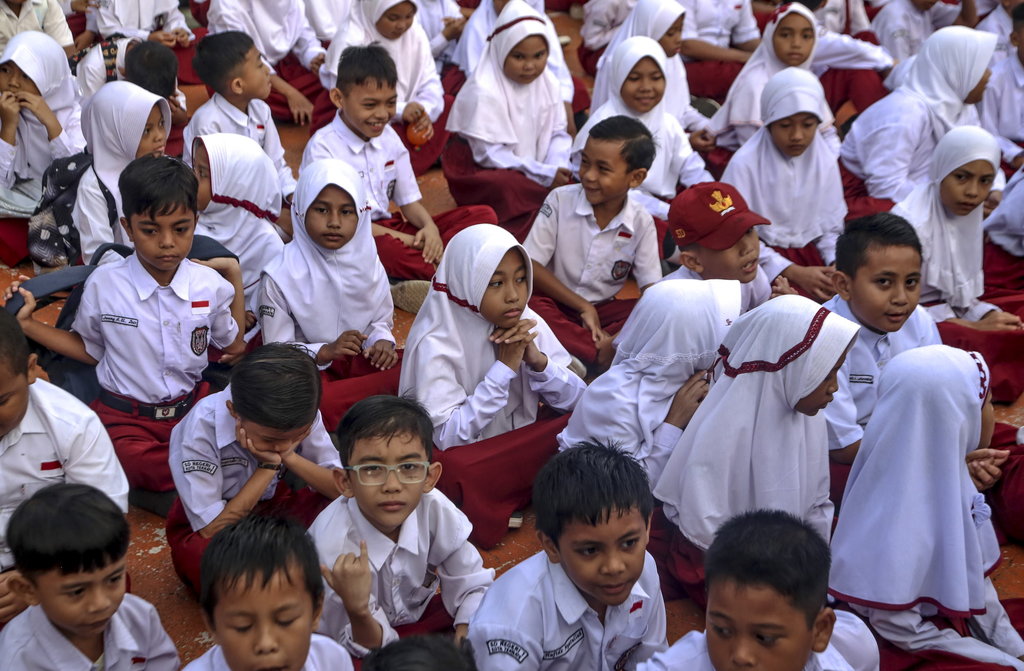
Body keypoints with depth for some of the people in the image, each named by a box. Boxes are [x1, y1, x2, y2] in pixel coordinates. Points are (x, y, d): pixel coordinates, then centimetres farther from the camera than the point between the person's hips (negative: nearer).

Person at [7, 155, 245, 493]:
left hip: (194, 405, 2)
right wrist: (28, 324, 0)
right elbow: (88, 349, 10)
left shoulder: (211, 286, -3)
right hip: (126, 418, -2)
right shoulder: (103, 284, -7)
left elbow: (232, 345, 14)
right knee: (138, 463, -34)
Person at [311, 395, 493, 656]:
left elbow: (473, 587, -8)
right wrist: (358, 610, -44)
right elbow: (368, 647, -22)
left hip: (416, 616, 7)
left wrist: (468, 634, -29)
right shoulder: (334, 543, -31)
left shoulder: (434, 508, -22)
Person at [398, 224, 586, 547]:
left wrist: (538, 360, -21)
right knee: (453, 466, -37)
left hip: (522, 447, 4)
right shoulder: (436, 345, -18)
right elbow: (447, 436, -27)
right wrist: (505, 367, -26)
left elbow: (576, 401, -2)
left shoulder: (527, 324, -3)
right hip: (468, 461, -4)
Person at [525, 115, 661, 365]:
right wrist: (582, 307, -17)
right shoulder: (561, 200, -10)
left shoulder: (641, 223, -6)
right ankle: (602, 352, -31)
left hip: (603, 309, 2)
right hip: (555, 304, -2)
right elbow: (530, 264, -12)